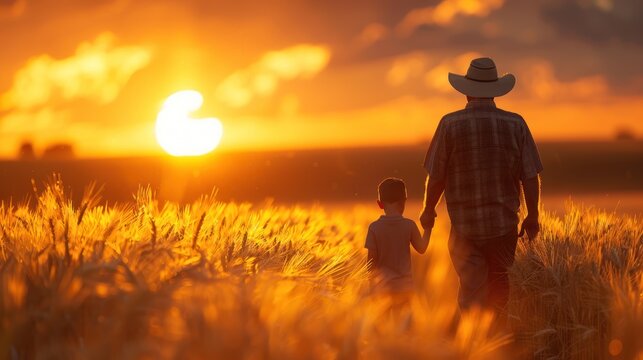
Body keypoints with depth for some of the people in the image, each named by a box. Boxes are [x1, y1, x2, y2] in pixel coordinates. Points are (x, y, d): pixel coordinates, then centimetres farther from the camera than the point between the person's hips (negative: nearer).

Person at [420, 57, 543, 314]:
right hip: (504, 223, 2)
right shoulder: (515, 124, -5)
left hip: (464, 225, -2)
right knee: (498, 280, 19)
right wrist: (532, 217, 9)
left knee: (471, 287, 4)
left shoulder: (450, 124, -9)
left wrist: (428, 210, 11)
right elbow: (530, 177, -3)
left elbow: (436, 176, -5)